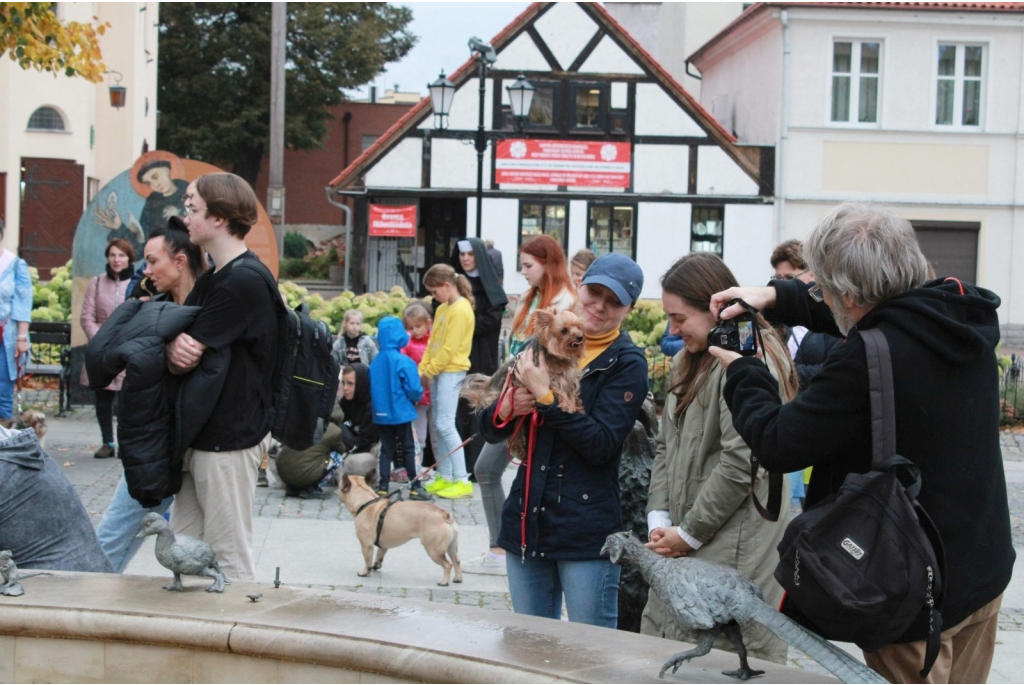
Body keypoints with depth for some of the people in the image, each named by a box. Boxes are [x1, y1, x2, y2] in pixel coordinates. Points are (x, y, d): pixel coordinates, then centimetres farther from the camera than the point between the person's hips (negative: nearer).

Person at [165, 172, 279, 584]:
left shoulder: (243, 282, -17)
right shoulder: (213, 277, 16)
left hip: (229, 438, -10)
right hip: (202, 434, 10)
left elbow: (186, 357, -21)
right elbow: (180, 357, 8)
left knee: (229, 557, -1)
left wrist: (175, 345, 1)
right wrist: (175, 347, -15)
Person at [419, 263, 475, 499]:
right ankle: (444, 477, 15)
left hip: (452, 371, -9)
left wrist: (429, 371, -13)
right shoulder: (442, 309, 15)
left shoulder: (461, 309, -14)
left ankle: (462, 481, -9)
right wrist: (423, 370, 6)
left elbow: (449, 348, -17)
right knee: (438, 425, 9)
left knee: (445, 424, -12)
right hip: (437, 371, 9)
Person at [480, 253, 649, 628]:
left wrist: (546, 395, -19)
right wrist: (507, 408, -9)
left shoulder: (627, 364, -4)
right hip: (526, 524, 5)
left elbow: (602, 445, -16)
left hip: (587, 533, -5)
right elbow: (490, 428, 13)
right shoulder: (544, 345, 10)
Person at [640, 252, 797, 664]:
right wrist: (659, 519, 4)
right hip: (682, 550, 9)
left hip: (733, 552, -9)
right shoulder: (690, 361, 18)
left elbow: (741, 463, -20)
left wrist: (689, 533, -12)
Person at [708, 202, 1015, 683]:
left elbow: (777, 446, -19)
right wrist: (776, 296, 13)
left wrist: (741, 372, -2)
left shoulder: (868, 360, -29)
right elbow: (875, 312, 18)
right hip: (985, 570, 8)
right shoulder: (963, 315, -3)